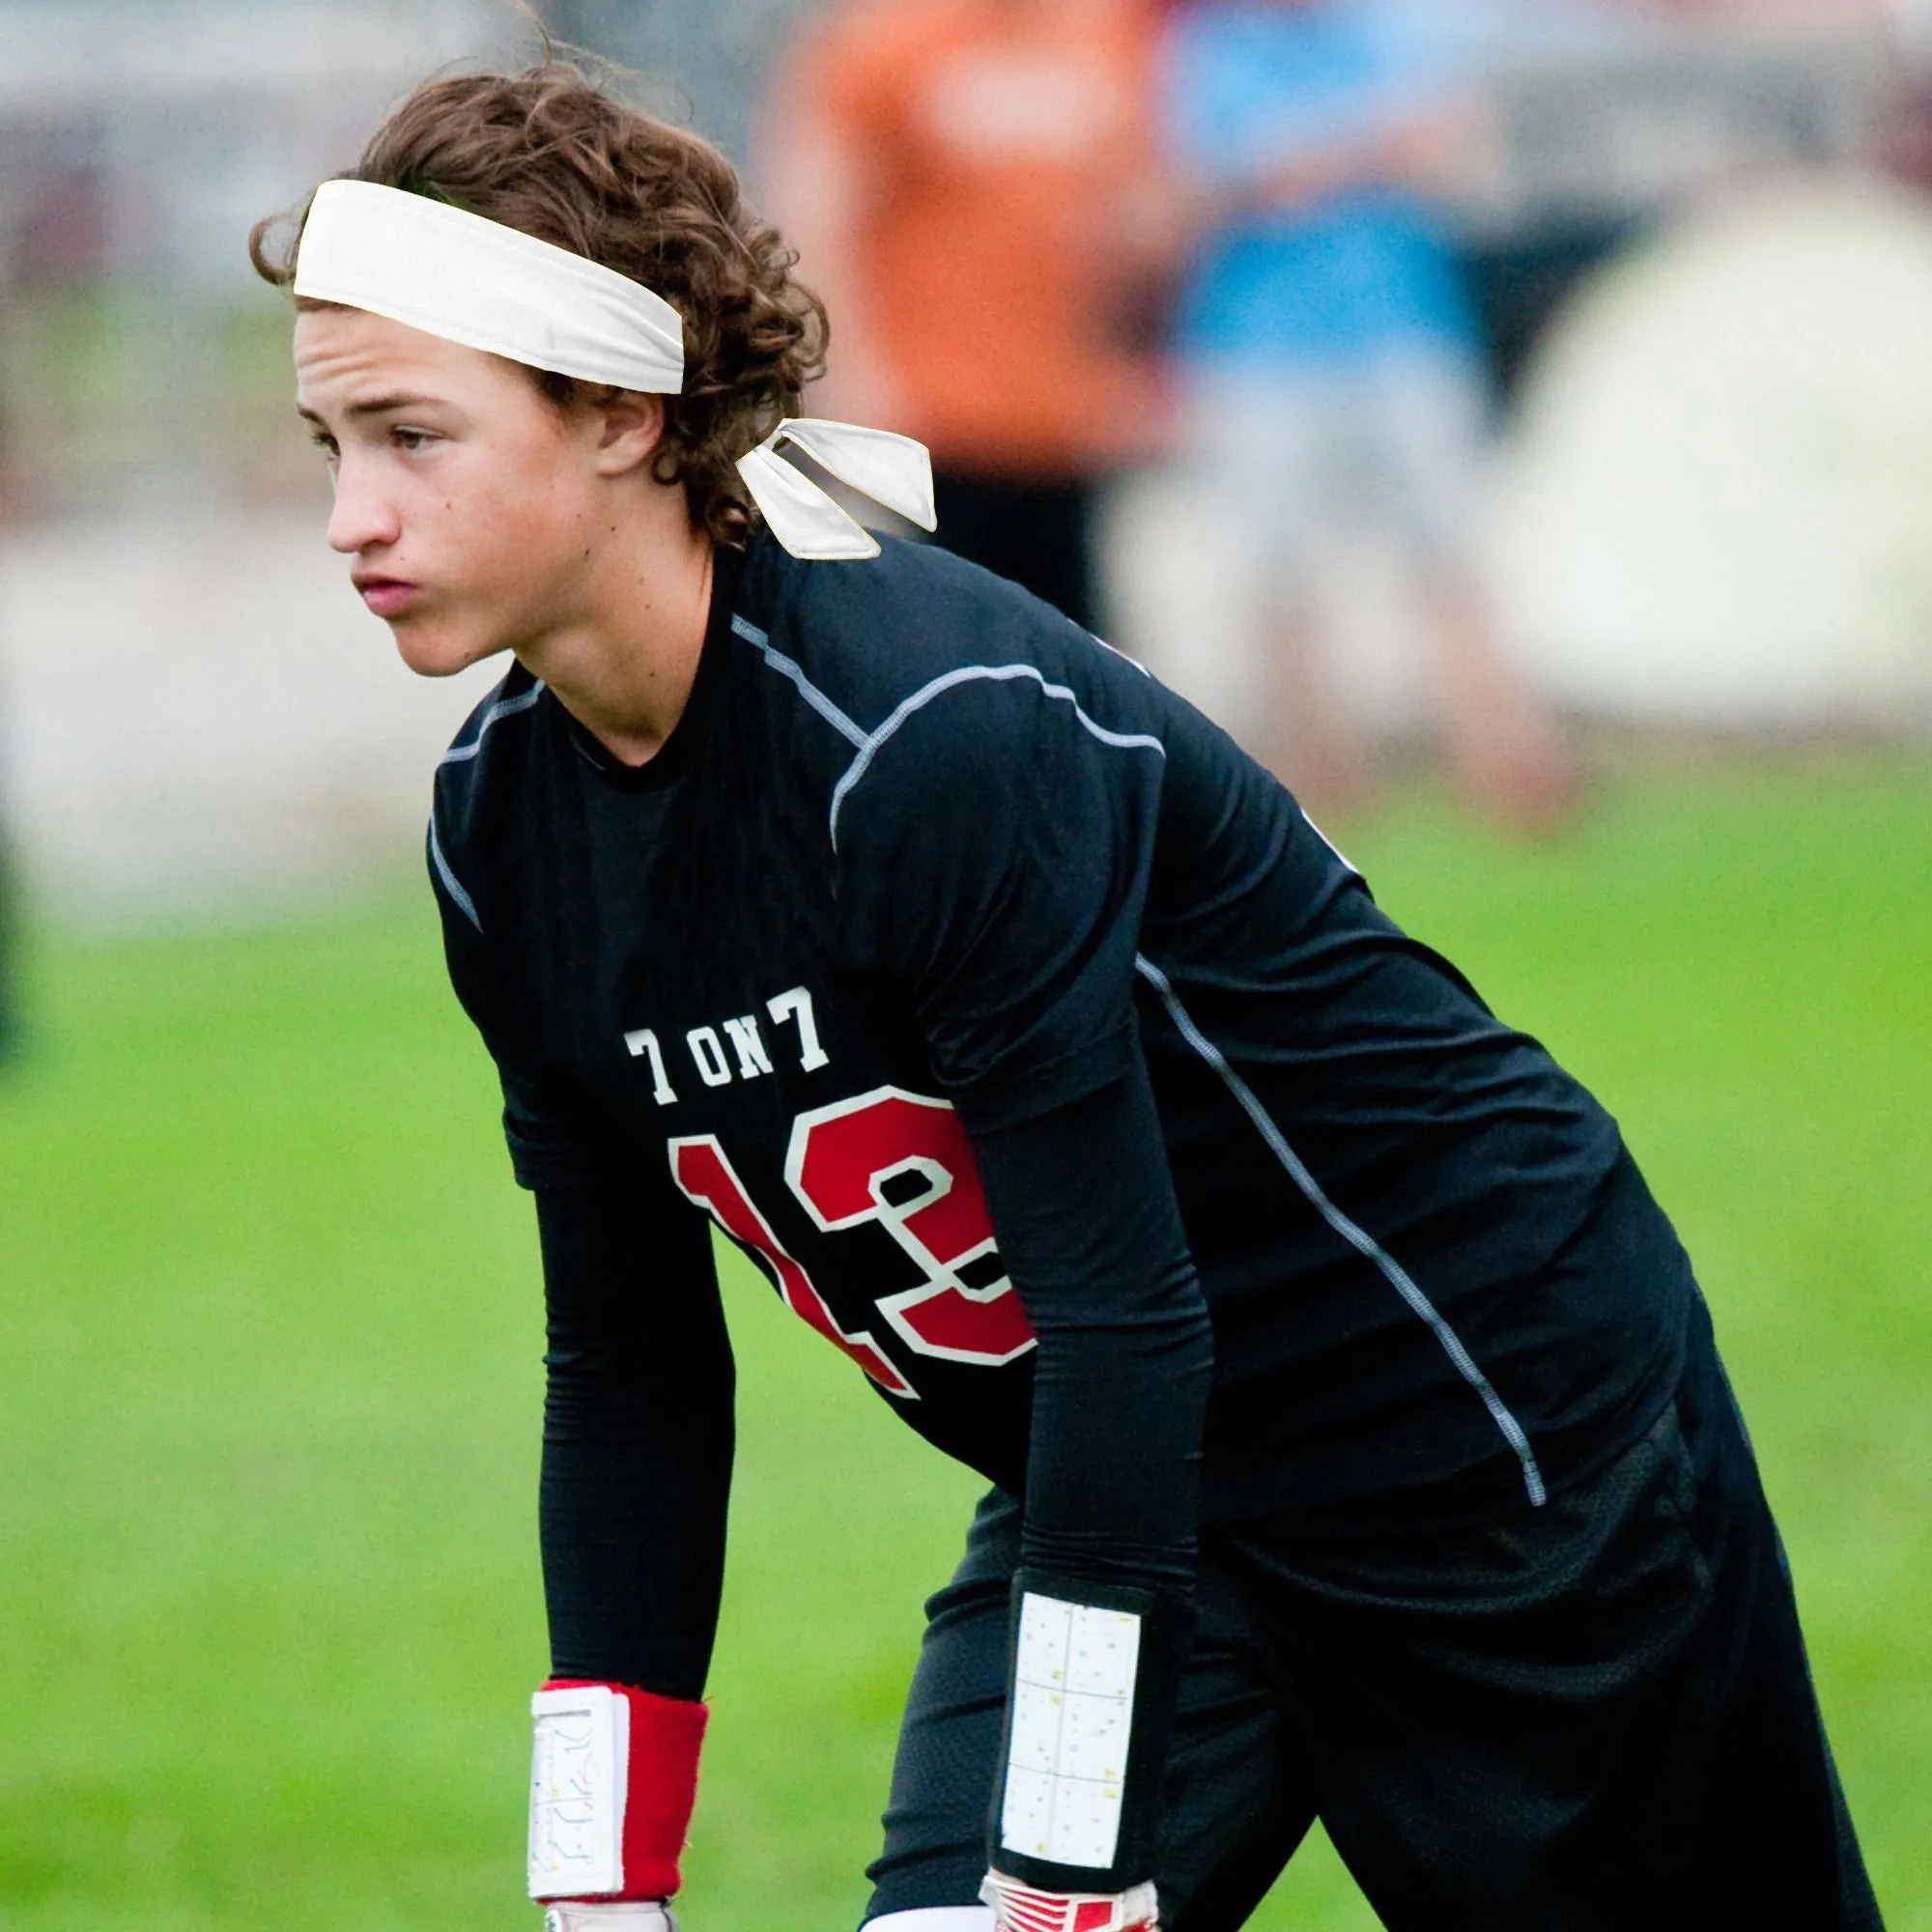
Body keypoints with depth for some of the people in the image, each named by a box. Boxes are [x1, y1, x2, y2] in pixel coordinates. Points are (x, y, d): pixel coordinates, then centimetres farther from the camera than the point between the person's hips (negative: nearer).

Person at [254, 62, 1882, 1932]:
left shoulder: (944, 733, -30)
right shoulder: (500, 830, -6)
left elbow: (1126, 1313, -31)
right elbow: (630, 1376, 2)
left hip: (1501, 1418, -6)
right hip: (1108, 1490, 6)